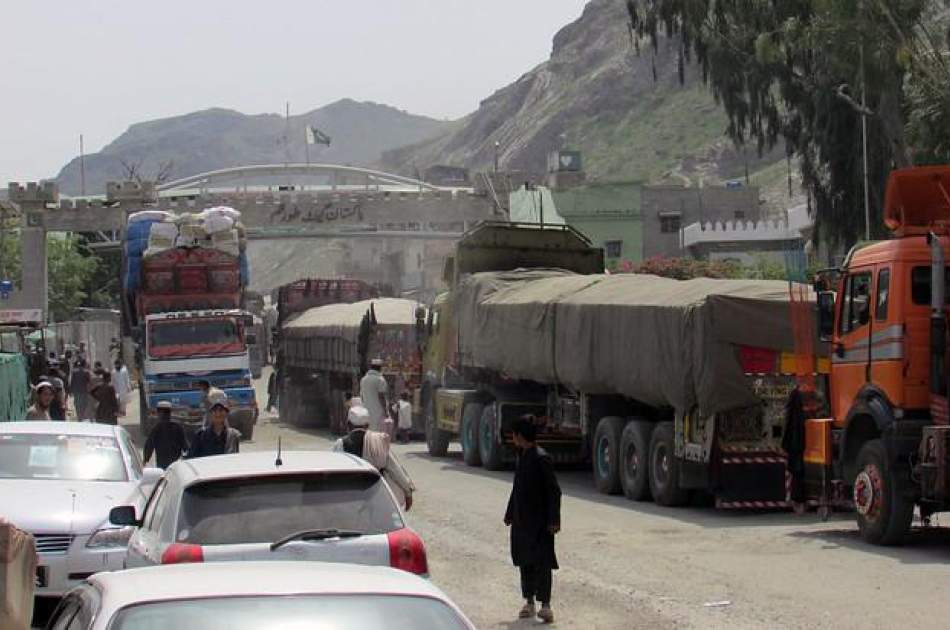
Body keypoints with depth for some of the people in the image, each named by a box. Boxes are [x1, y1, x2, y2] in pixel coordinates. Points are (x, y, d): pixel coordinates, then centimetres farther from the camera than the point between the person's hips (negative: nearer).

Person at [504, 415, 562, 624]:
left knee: (542, 563, -7)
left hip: (539, 521, -8)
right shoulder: (522, 456, 10)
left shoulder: (541, 458, -16)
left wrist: (554, 520, -17)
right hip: (521, 520, 8)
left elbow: (554, 491, -15)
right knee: (524, 561, 12)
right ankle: (529, 602, 21)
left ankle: (545, 605, -5)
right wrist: (510, 514, 23)